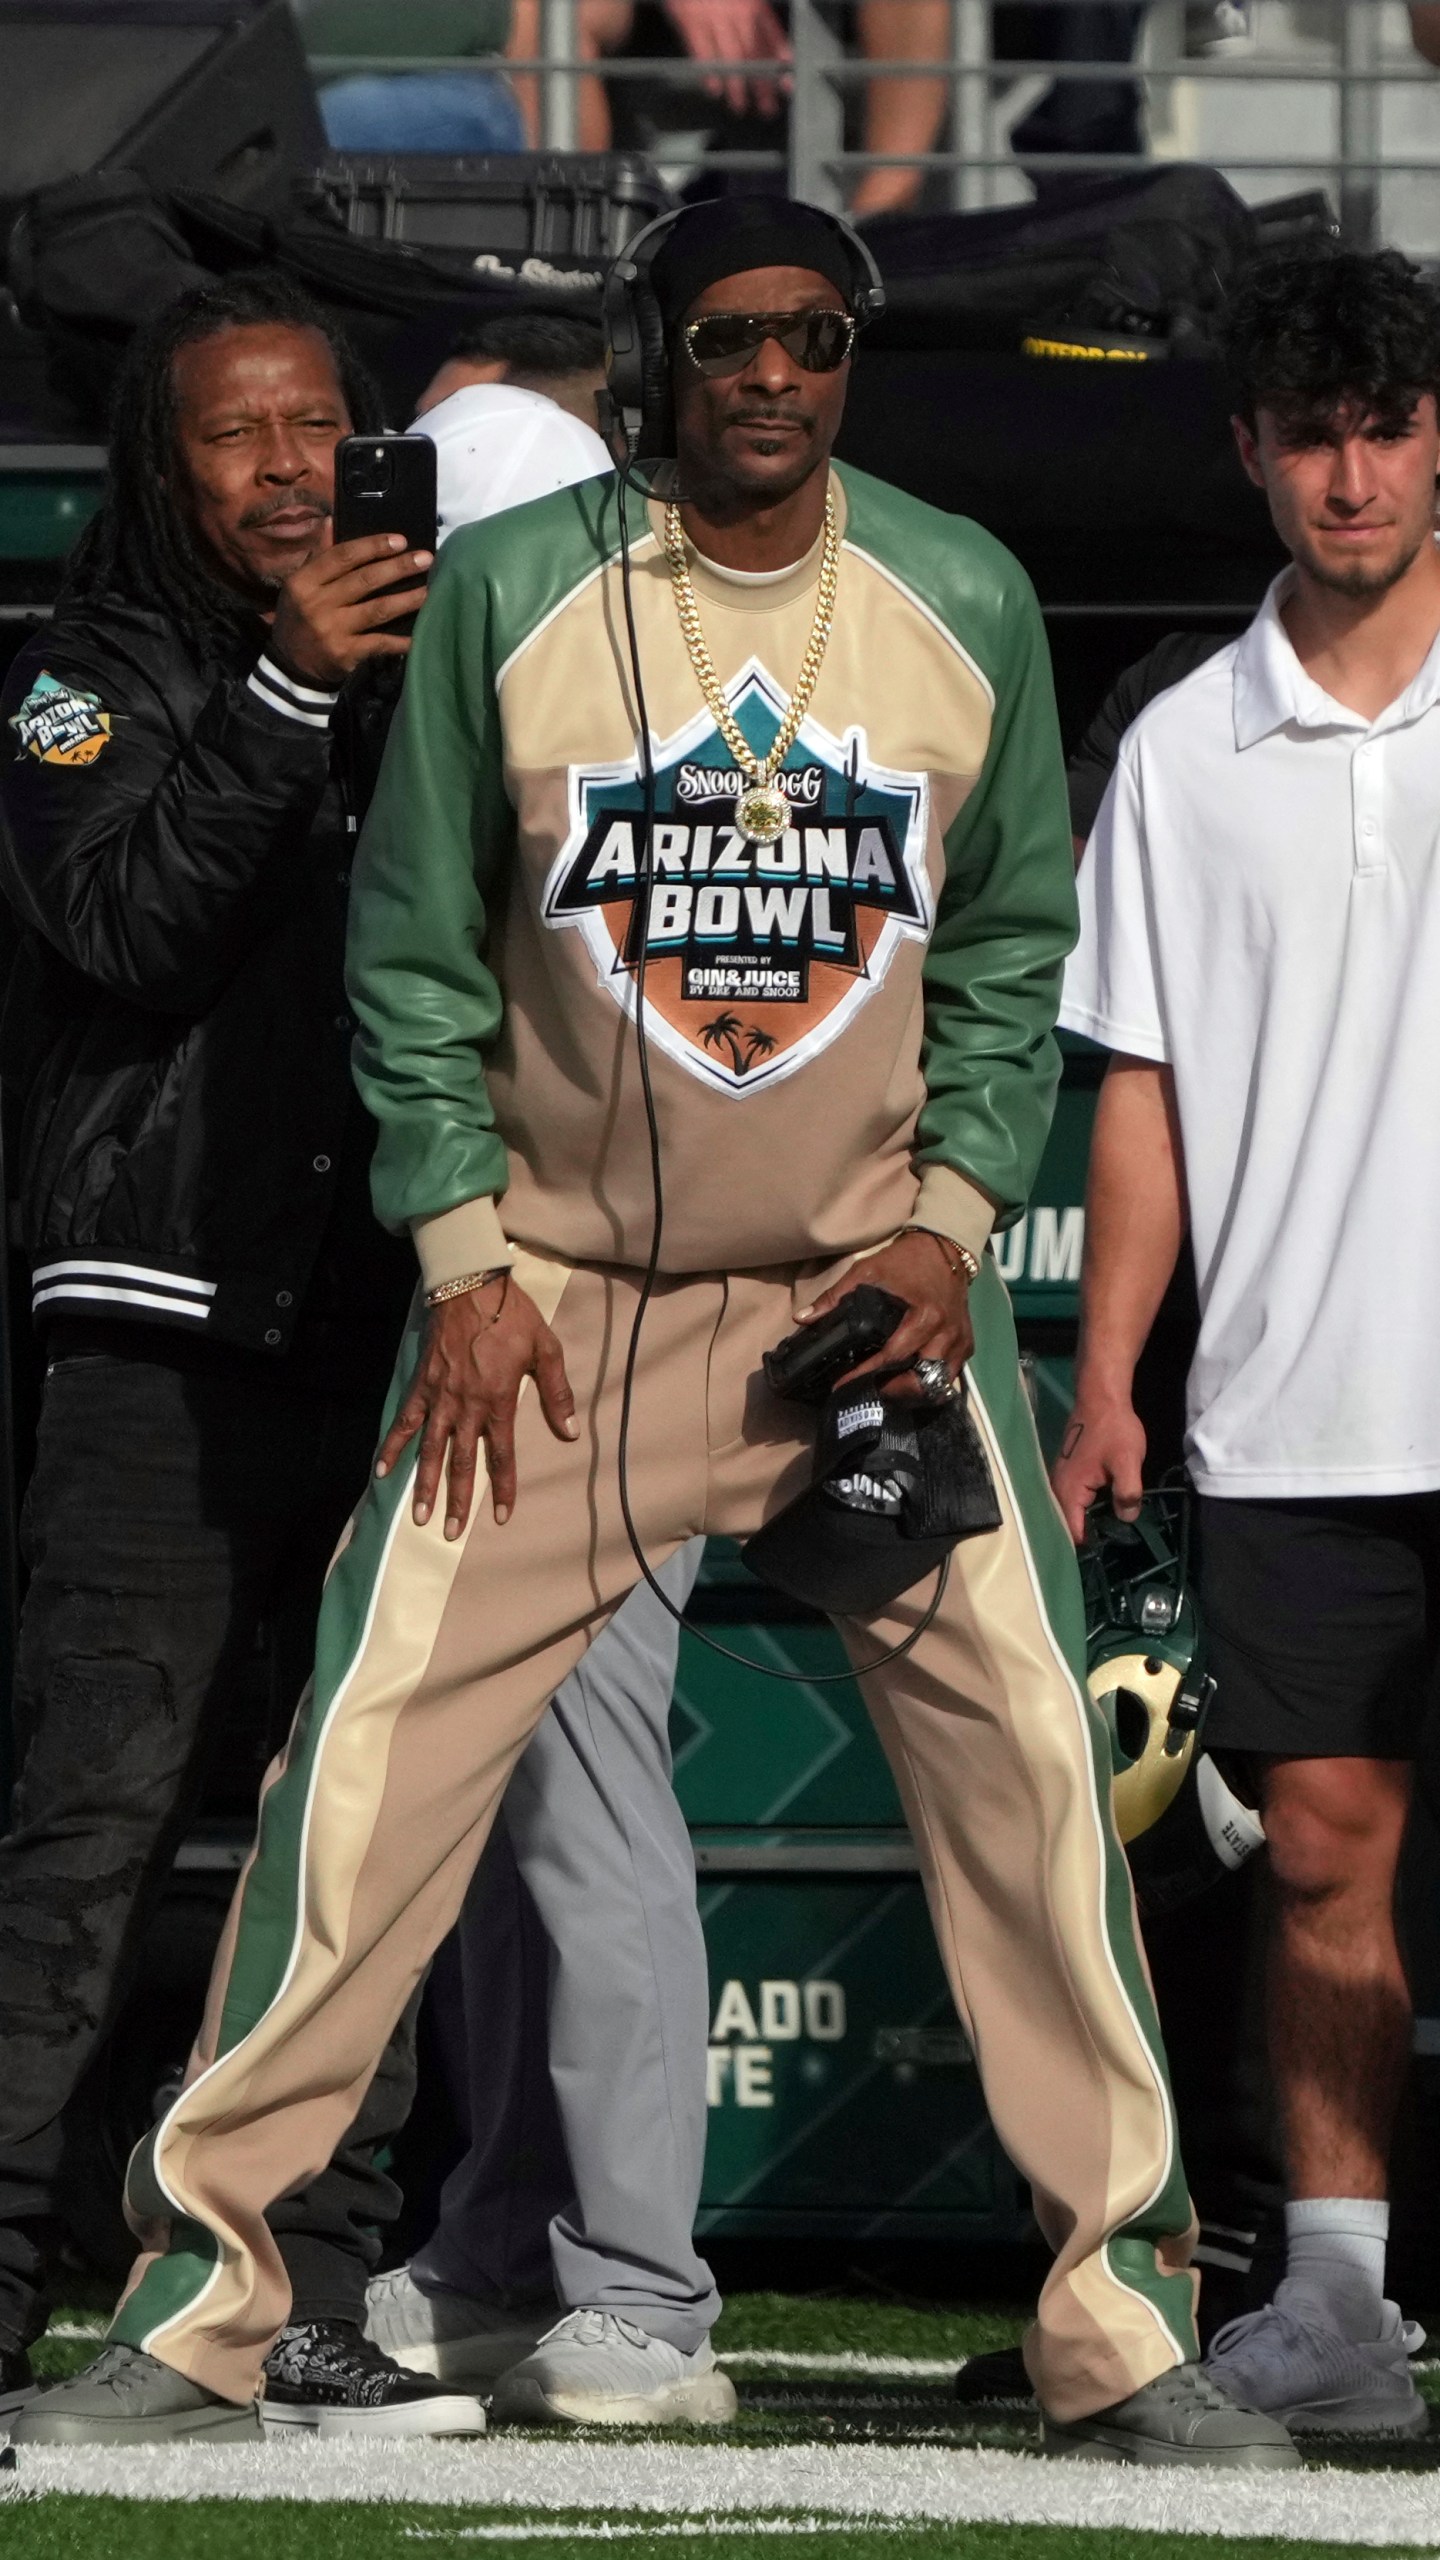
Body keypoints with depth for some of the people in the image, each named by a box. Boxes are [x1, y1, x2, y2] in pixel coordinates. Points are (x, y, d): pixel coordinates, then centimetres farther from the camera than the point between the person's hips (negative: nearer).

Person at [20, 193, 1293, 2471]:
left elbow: (1011, 946, 8)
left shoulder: (968, 605, 1)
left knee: (1029, 1752, -7)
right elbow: (415, 953, 0)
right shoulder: (510, 591, -4)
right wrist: (466, 1261, -7)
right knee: (375, 1761, -7)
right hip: (555, 1295, -1)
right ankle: (203, 2309, 1)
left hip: (874, 1281, 1)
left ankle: (1120, 2323, 2)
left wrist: (950, 1219, -4)